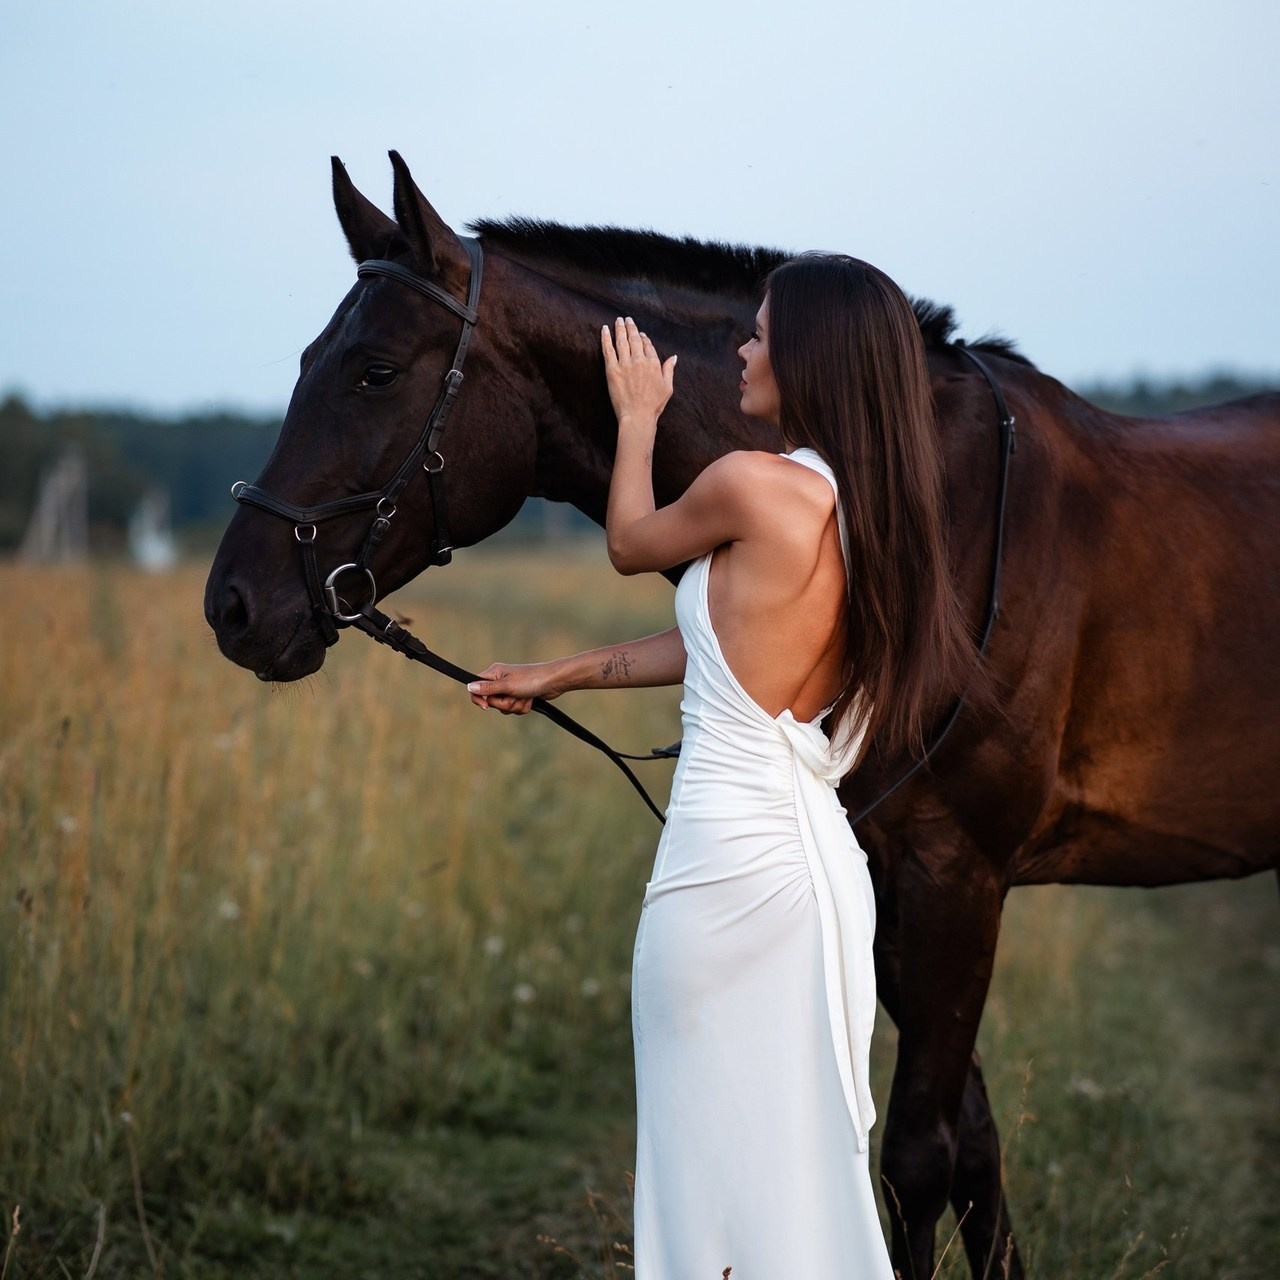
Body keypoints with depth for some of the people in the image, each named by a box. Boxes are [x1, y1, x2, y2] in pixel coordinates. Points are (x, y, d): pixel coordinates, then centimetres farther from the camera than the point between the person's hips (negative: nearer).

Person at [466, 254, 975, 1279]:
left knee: (717, 1152, 4)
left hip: (730, 855, -8)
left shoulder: (752, 486, -16)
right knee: (807, 1157, 17)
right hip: (819, 850, 8)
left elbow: (631, 543, 4)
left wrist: (637, 419, 21)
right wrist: (561, 675, 26)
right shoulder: (872, 508, 8)